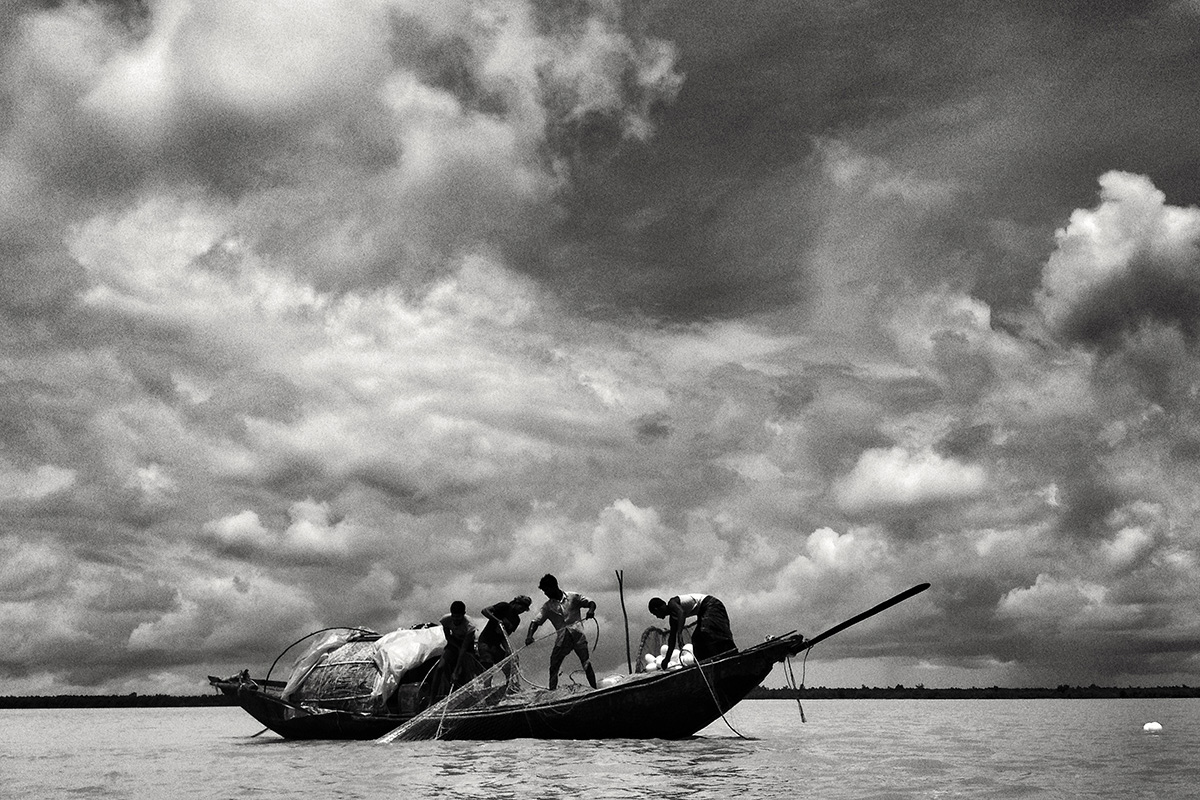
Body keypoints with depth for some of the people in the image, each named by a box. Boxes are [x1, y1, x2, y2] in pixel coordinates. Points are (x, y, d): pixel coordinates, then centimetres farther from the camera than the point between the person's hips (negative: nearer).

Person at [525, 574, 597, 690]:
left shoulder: (573, 597, 5)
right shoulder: (547, 606, 9)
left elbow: (591, 603, 9)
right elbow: (536, 621, 0)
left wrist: (591, 610, -15)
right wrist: (529, 635, -18)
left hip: (577, 634, -3)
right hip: (562, 639, 3)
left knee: (586, 663, -9)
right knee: (553, 667, -1)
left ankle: (595, 689, -1)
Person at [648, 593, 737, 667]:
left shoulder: (672, 603, -9)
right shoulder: (673, 616, 18)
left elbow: (682, 613, -30)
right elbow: (672, 636, 22)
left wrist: (679, 633, -38)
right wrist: (667, 658, 24)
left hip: (711, 605, -11)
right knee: (697, 637, 7)